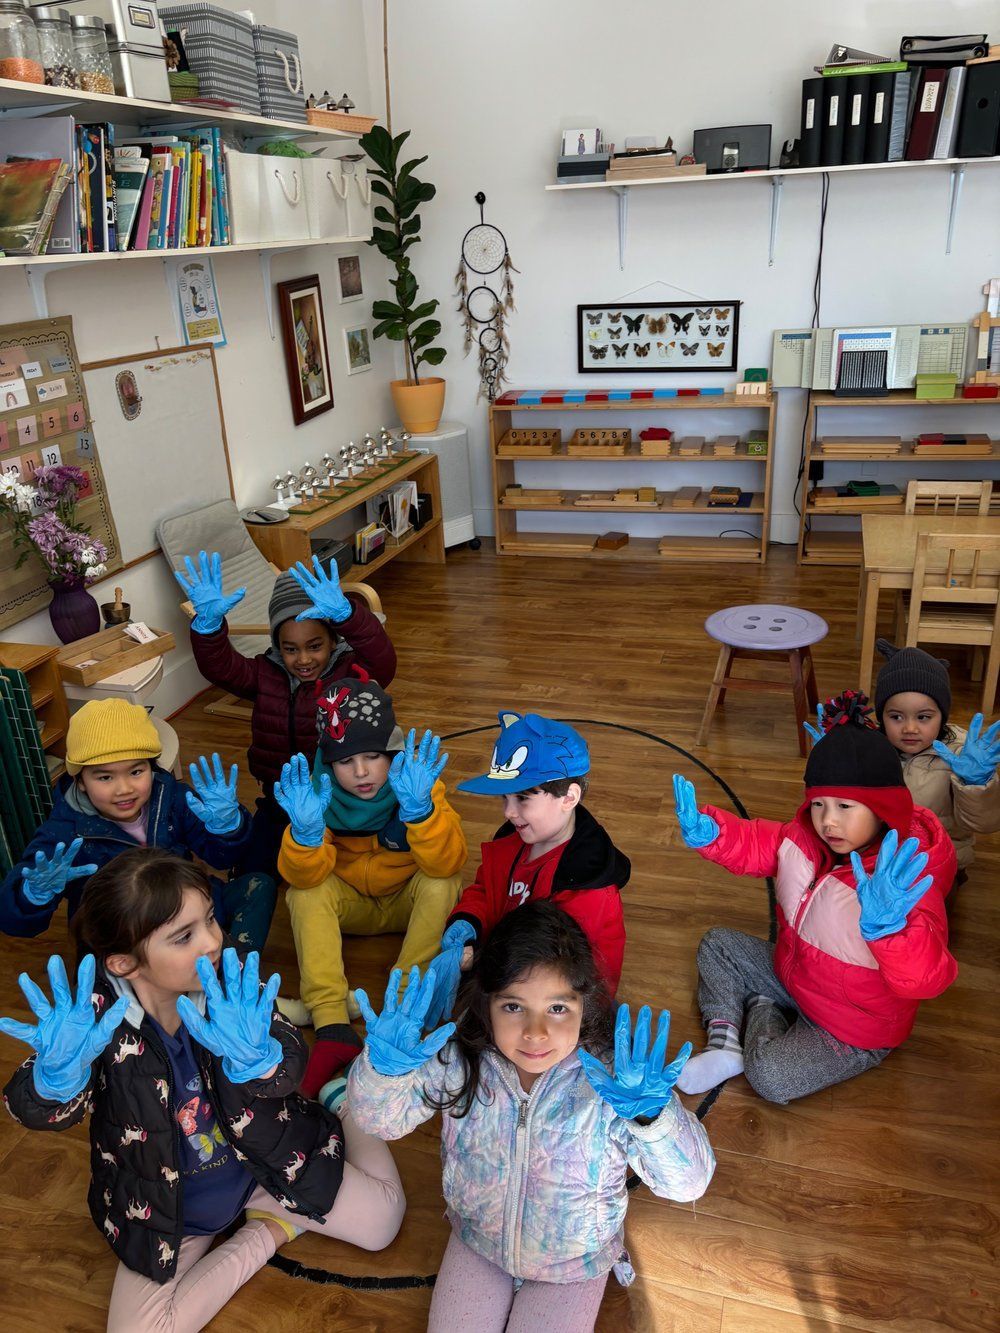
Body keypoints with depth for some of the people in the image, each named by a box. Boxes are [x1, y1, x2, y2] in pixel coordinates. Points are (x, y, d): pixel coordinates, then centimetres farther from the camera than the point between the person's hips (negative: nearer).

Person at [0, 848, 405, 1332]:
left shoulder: (230, 980, -22)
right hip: (165, 1205, 0)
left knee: (381, 1220, -5)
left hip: (261, 1160, 0)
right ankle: (266, 1233, 5)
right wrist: (58, 1071, -56)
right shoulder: (96, 1008, -24)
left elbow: (290, 1065, -30)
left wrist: (255, 1056, -55)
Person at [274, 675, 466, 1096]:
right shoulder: (321, 790, -18)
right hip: (349, 905, 1)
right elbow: (303, 877, -27)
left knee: (442, 884, -31)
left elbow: (448, 864, -36)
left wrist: (419, 808, -53)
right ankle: (332, 1028, -29)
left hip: (408, 903, -1)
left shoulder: (419, 783, -23)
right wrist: (305, 830, -48)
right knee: (304, 894, -27)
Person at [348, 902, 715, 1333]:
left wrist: (650, 1117, -55)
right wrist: (385, 1069, -39)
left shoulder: (612, 1076, -32)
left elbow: (688, 1182, -33)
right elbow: (383, 1119, -15)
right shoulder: (460, 1060, -25)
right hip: (478, 1242, 2)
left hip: (574, 1264, -2)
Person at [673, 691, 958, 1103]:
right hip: (793, 973, 8)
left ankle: (761, 1011, 7)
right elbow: (754, 843, -2)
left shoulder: (907, 882, -36)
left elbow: (927, 977, -48)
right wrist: (707, 831, -25)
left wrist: (888, 927, -70)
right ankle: (725, 1045, 2)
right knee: (717, 944, 12)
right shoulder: (805, 837, -14)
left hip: (855, 1031, -7)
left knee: (771, 1078, -26)